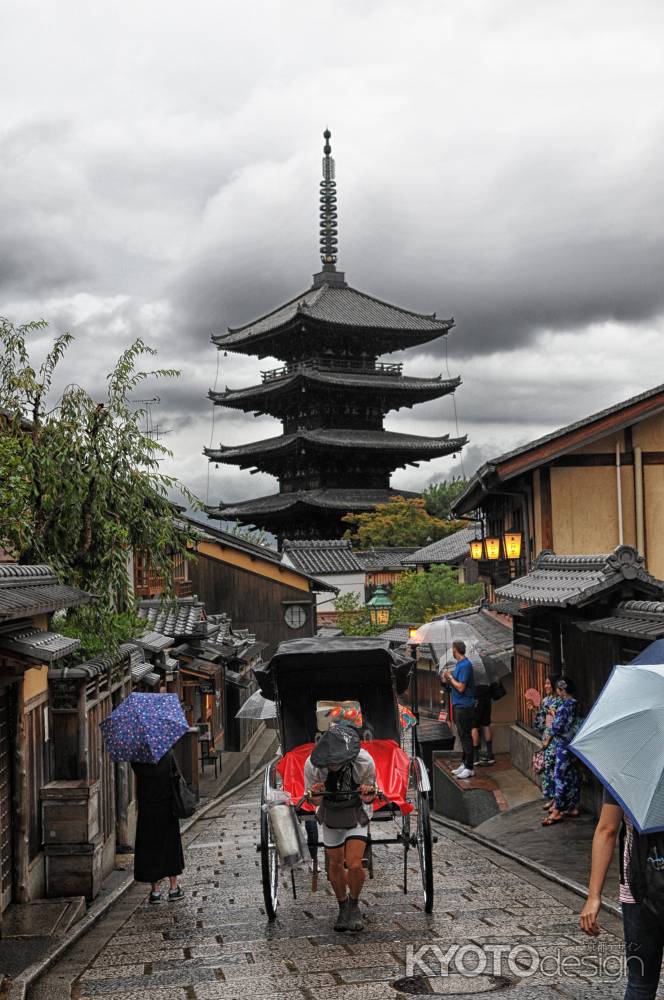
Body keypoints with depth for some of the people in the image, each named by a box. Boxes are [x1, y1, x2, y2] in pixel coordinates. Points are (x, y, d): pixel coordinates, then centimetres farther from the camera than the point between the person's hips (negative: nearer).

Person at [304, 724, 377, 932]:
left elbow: (369, 795, -12)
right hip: (330, 817, 2)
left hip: (356, 815, -2)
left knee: (354, 864, -12)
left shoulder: (364, 762, -29)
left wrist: (368, 796, -35)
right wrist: (315, 795, -36)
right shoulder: (312, 764, -27)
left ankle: (354, 903, 16)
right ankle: (343, 907, 34)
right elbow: (314, 801, -13)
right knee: (335, 864, 9)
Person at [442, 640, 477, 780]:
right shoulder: (459, 664, 12)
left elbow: (461, 687, -22)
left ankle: (469, 768, -1)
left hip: (464, 706, -10)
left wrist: (450, 677, -11)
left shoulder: (465, 665, -18)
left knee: (465, 736, -5)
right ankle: (464, 764, 24)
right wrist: (448, 679, 3)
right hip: (458, 705, 10)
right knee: (463, 736, 16)